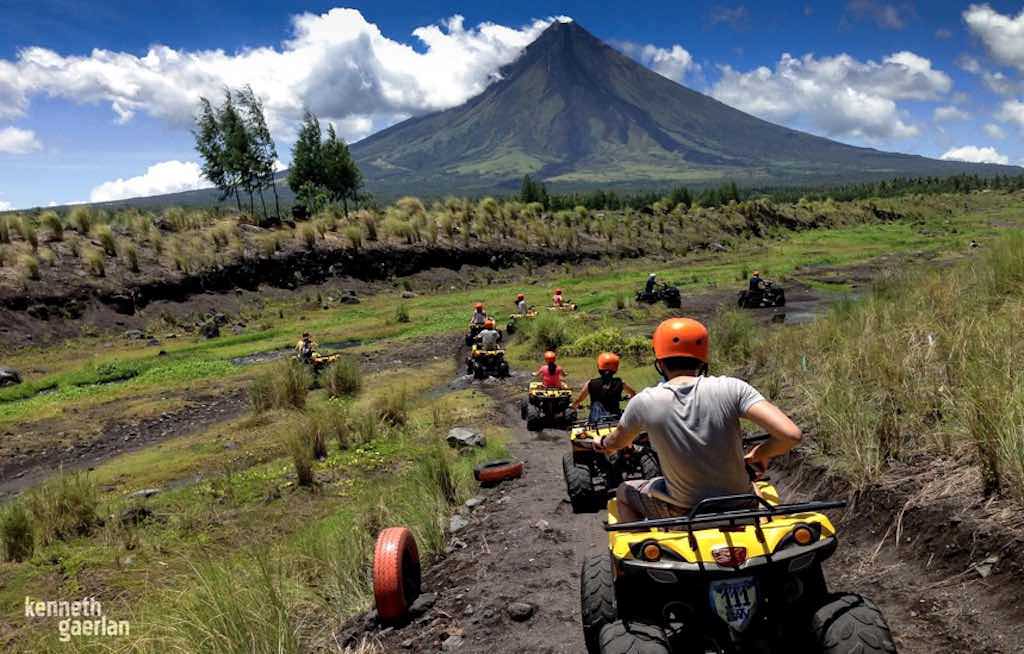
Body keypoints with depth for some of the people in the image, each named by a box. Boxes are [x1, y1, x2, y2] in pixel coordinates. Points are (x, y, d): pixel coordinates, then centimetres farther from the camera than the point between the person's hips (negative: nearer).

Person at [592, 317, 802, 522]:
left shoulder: (644, 403, -12)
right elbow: (791, 435, -20)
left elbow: (616, 444, 7)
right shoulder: (731, 388, -14)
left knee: (624, 492, 26)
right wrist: (759, 455, 1)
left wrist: (602, 443, 31)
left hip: (685, 514, -1)